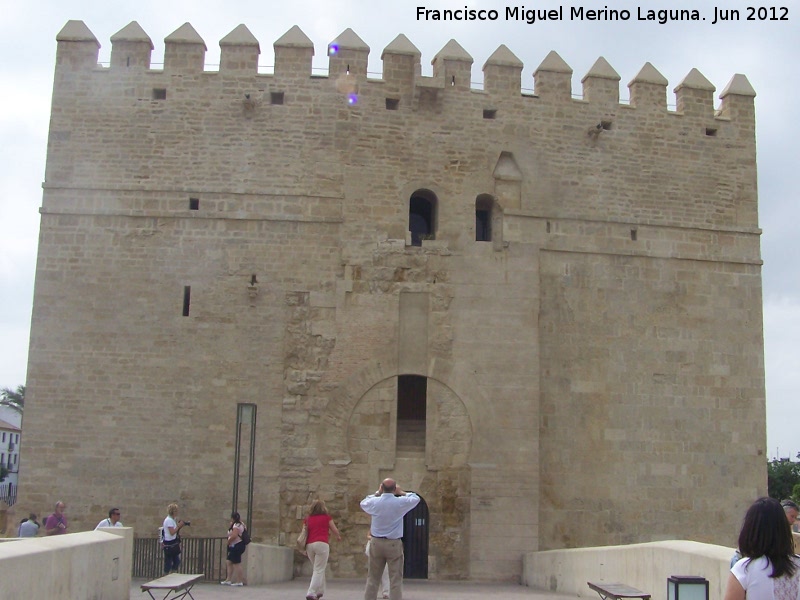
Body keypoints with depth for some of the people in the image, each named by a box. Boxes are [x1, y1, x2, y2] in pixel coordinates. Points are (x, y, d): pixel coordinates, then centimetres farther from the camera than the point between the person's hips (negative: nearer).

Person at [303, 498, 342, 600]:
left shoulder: (307, 519, 15)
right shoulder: (327, 517, 7)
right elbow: (334, 530, 16)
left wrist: (304, 548, 15)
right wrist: (338, 536, 37)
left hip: (309, 545, 4)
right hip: (322, 544, -4)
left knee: (318, 568, 21)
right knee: (319, 570, -4)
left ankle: (320, 591, 24)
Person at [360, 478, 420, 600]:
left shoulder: (374, 502, -4)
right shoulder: (400, 502, -9)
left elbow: (363, 503, 20)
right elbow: (416, 498, 9)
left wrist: (376, 493, 22)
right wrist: (401, 493, 15)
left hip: (376, 543, 3)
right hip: (394, 544, -3)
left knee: (373, 578, 11)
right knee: (395, 579, 0)